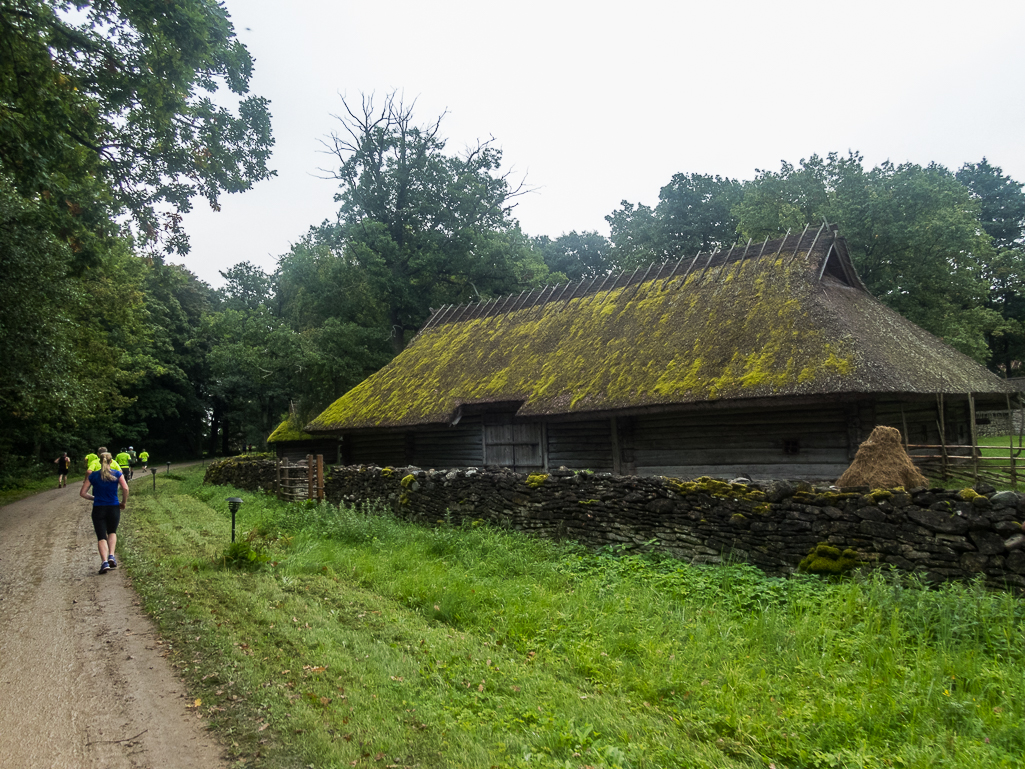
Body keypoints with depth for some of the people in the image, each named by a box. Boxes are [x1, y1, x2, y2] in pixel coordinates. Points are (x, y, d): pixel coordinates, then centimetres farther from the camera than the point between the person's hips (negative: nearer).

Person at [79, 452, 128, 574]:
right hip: (113, 508, 0)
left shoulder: (93, 475, 2)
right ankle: (111, 556, 4)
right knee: (112, 532, 22)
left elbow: (82, 493, 2)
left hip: (98, 509, 0)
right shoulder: (117, 474, -1)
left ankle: (104, 562, -15)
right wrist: (124, 502, 0)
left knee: (101, 537, 3)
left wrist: (94, 498, 18)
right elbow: (125, 488, -14)